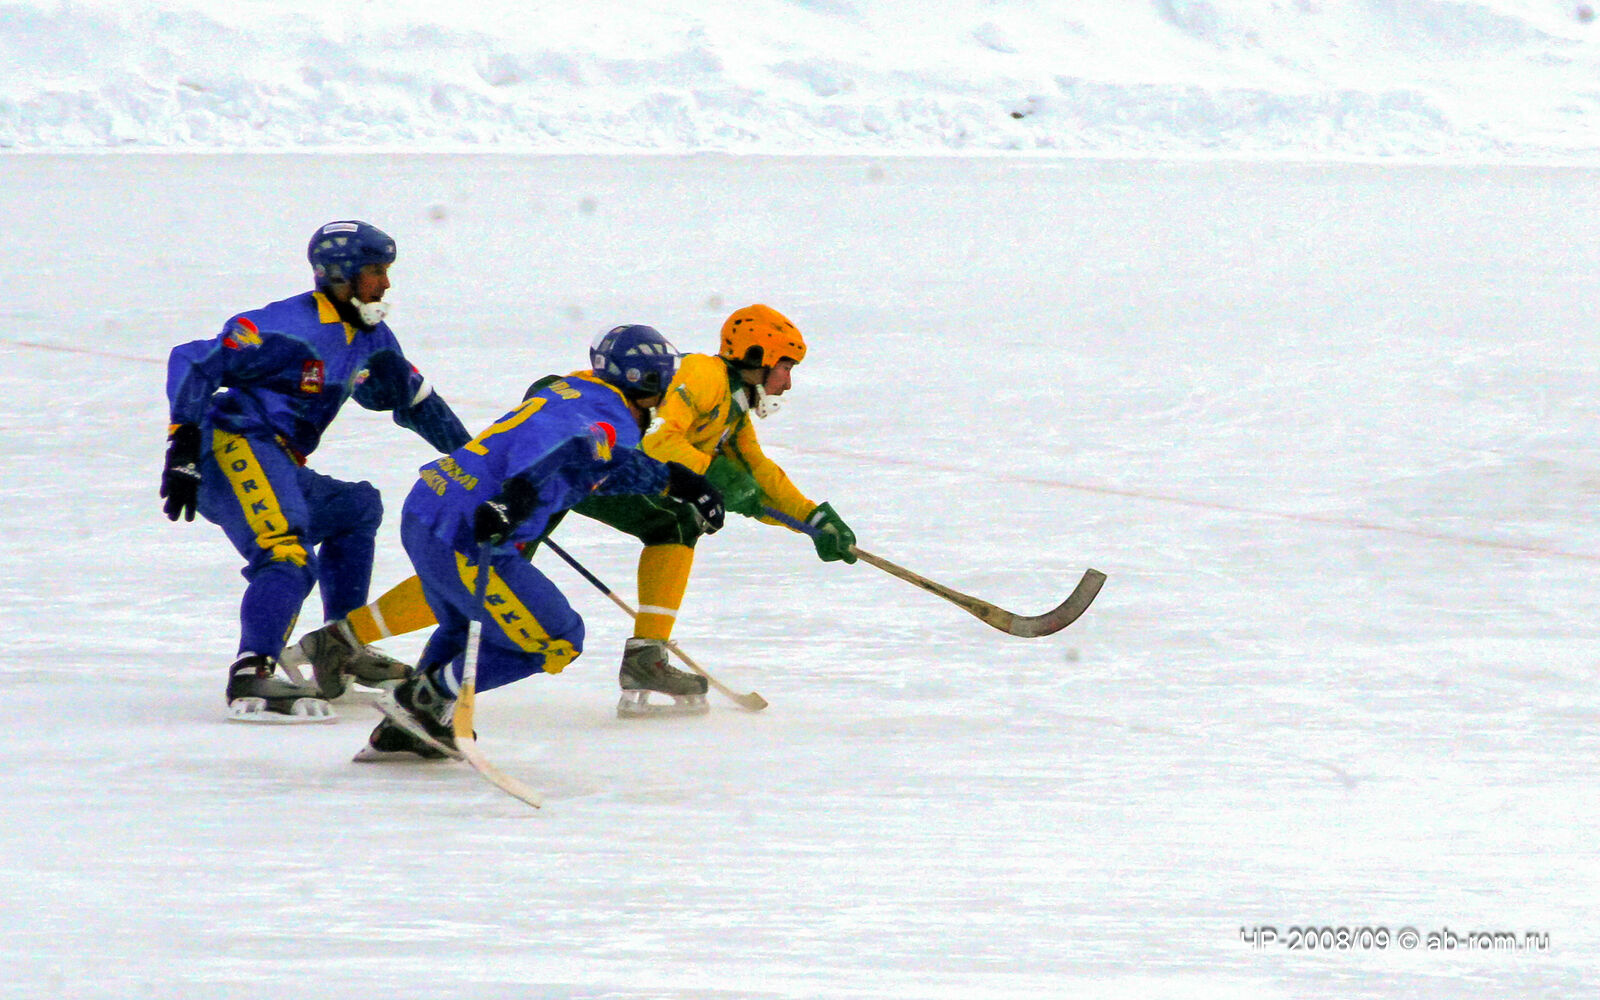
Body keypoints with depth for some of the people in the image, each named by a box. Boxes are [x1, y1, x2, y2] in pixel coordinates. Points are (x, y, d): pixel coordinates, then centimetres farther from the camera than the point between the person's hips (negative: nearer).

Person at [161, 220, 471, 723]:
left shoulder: (369, 337, 16)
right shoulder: (290, 328, -13)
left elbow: (413, 397, 33)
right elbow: (193, 362, -16)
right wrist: (183, 450, -24)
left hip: (279, 470, 10)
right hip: (234, 448, -10)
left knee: (357, 508, 26)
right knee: (289, 558, -29)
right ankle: (250, 677, -46)